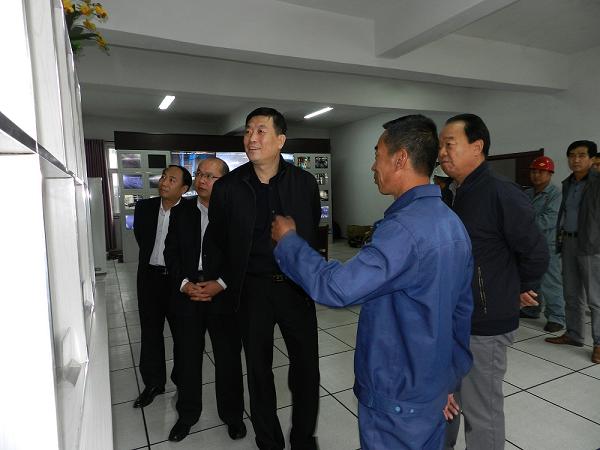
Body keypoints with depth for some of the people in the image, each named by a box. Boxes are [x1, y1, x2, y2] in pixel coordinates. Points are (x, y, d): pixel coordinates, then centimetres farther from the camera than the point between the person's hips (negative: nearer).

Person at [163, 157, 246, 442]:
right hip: (187, 294, 3)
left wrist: (220, 284, -16)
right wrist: (185, 284, -8)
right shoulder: (181, 211, 5)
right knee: (187, 358, 14)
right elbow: (171, 252, 6)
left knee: (229, 358, 10)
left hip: (224, 296, -3)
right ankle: (187, 415, 37)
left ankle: (232, 415, 32)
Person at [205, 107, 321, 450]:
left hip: (297, 286, 0)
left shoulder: (304, 182, -3)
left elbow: (313, 232, 7)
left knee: (307, 367, 9)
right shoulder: (228, 187, -3)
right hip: (253, 289, 0)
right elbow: (217, 242, 6)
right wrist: (228, 282, 5)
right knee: (259, 369, 14)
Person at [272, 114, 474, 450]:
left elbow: (336, 287, -31)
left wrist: (288, 239, -15)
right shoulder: (453, 223, 3)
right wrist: (450, 379, 18)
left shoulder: (404, 227, -28)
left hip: (396, 396, -8)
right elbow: (462, 313, 9)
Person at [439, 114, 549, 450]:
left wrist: (522, 290, 3)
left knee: (481, 412, 9)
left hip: (484, 325, -8)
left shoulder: (502, 194, -19)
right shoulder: (454, 194, 6)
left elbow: (536, 252, -12)